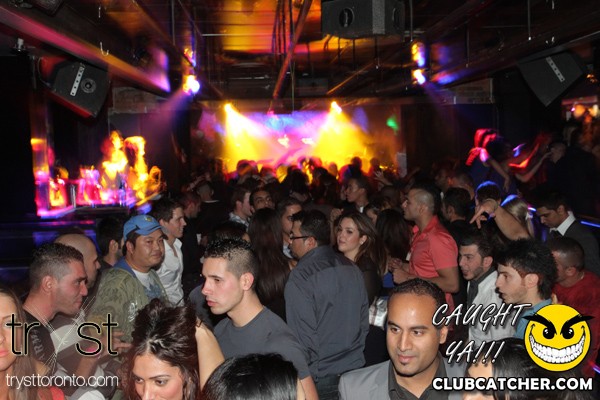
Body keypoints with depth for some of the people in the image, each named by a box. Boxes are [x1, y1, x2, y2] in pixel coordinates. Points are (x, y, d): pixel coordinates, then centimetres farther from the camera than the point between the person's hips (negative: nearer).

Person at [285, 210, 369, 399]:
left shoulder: (299, 278, -18)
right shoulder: (352, 267, 4)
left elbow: (304, 338, -19)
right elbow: (364, 322, 11)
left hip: (321, 379, -6)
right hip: (356, 367, 7)